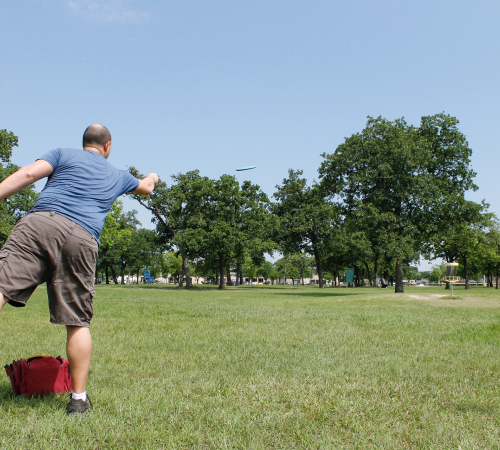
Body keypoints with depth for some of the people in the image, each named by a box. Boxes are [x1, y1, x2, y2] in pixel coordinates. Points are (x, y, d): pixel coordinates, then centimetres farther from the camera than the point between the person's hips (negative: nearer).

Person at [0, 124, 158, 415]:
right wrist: (153, 177, 74)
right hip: (82, 240, 2)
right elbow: (146, 187, 52)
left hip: (40, 223, -1)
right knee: (78, 323, 8)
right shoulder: (117, 176, 31)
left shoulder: (64, 155, 22)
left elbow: (28, 174, 4)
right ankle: (79, 398, 11)